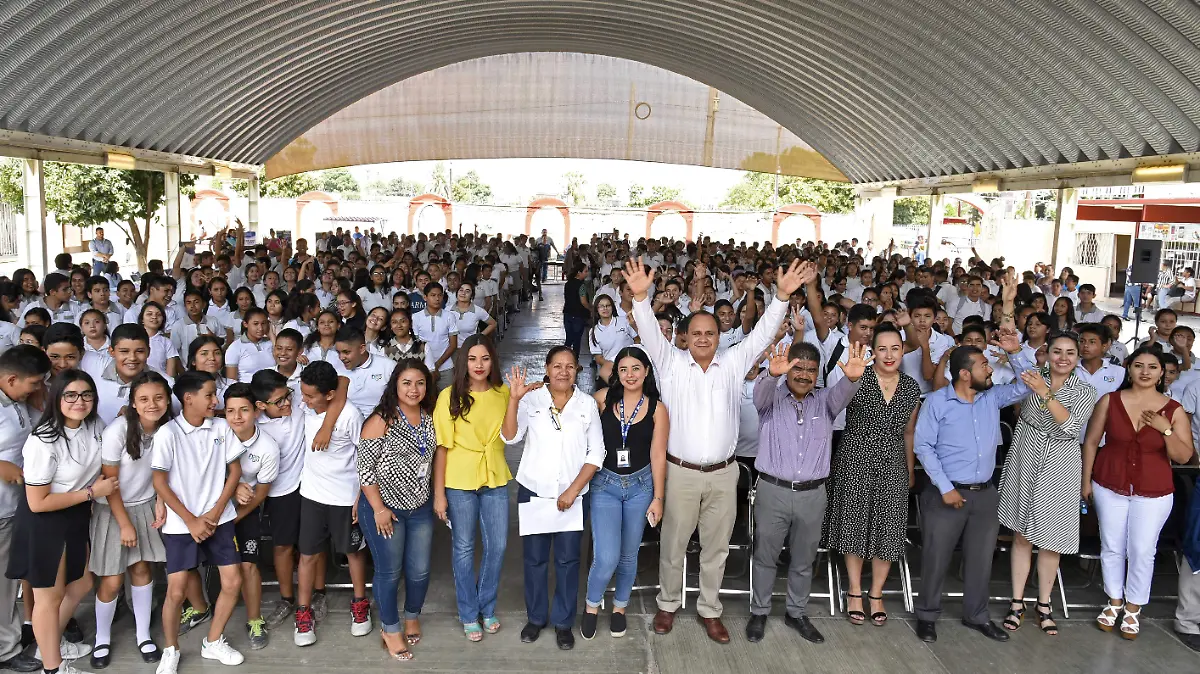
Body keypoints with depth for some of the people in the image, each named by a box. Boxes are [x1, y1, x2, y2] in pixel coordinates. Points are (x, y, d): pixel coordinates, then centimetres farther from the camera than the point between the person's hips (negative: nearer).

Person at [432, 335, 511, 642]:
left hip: (495, 480, 3)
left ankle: (487, 607, 32)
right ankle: (469, 614, 27)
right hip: (459, 482, -3)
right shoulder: (450, 396, -9)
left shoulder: (503, 393, 1)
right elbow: (442, 447, -8)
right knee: (464, 548, 10)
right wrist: (439, 493, -9)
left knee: (497, 546, 10)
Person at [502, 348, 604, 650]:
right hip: (533, 492, 0)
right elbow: (510, 437, -17)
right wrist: (514, 399, -31)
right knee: (535, 558, 12)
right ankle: (535, 617, 30)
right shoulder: (531, 399, -6)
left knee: (567, 560, 9)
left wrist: (573, 491, -9)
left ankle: (563, 622, 25)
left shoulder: (587, 404, -2)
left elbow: (596, 453, -1)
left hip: (572, 495, 0)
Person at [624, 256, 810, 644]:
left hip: (723, 473, 2)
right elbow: (650, 333, -12)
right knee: (673, 544, 11)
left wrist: (783, 295, -14)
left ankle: (709, 609, 29)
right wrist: (640, 296, -29)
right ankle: (668, 603, 31)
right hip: (680, 472, -2)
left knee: (716, 547, 13)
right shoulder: (672, 363, 0)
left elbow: (762, 333, -1)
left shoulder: (733, 363, 5)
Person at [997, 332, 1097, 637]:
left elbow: (1071, 426, -17)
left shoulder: (1085, 391, -3)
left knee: (1051, 540, 6)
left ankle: (1044, 604, 23)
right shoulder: (1032, 380, 0)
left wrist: (1045, 393, -28)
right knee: (1022, 535, 8)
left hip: (1059, 471, 0)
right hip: (1025, 465, 0)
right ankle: (1017, 602, 19)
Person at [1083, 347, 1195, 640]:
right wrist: (1086, 481, 1)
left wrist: (1165, 429, -21)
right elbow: (1091, 442, 1)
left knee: (1142, 551, 4)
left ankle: (1133, 609, 23)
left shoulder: (1174, 410, -5)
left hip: (1153, 492, 0)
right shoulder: (1110, 401, -6)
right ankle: (1114, 602, 29)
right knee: (1111, 547, 11)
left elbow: (1183, 456, -6)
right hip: (1110, 487, 1)